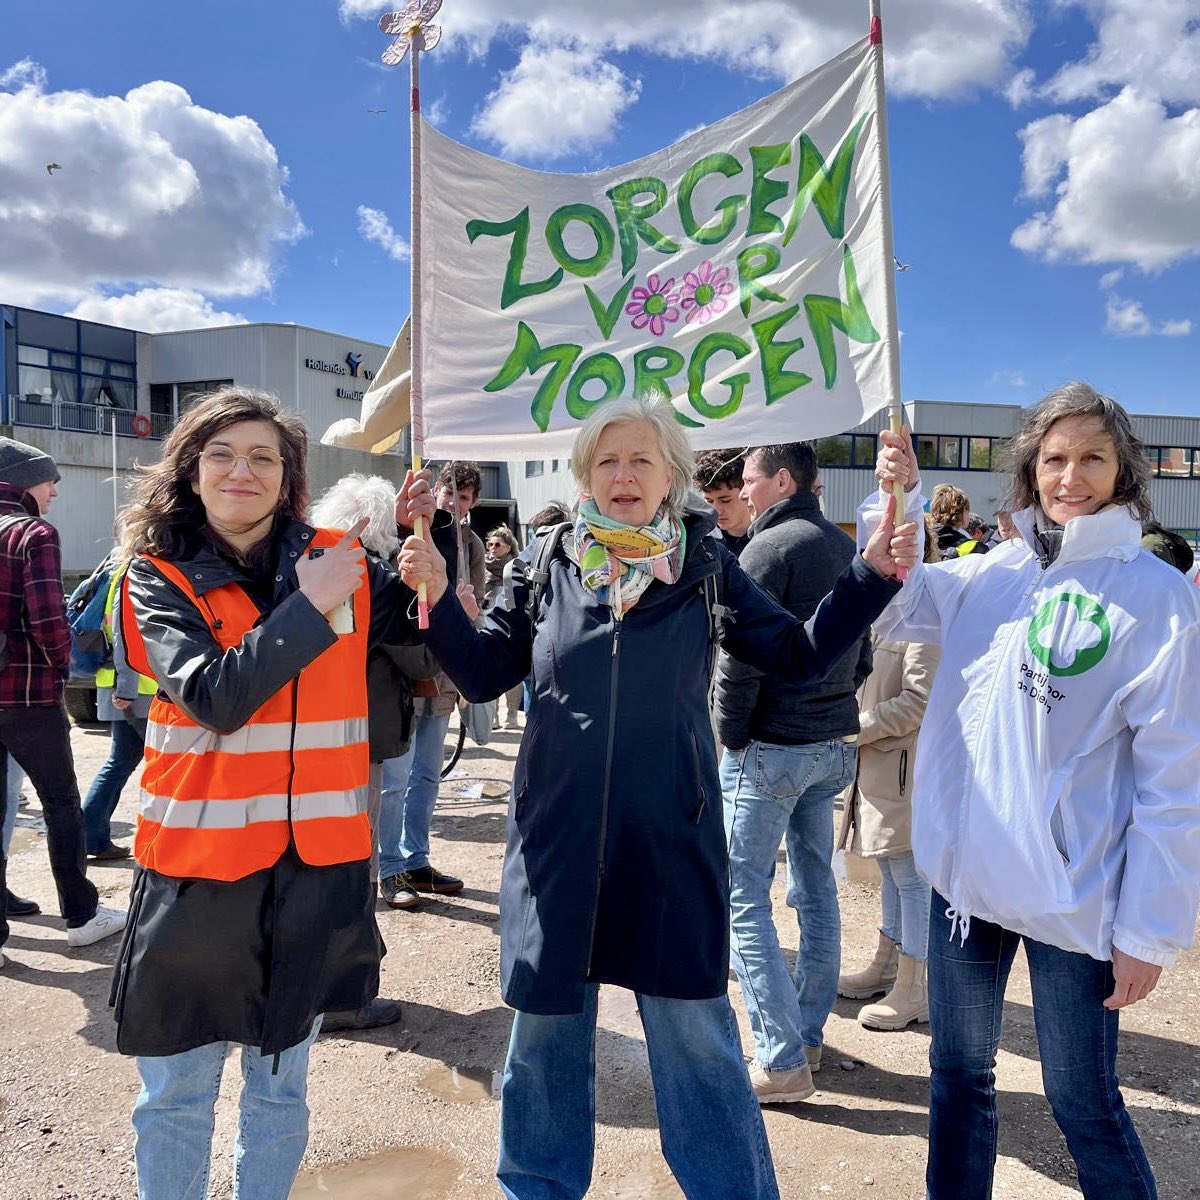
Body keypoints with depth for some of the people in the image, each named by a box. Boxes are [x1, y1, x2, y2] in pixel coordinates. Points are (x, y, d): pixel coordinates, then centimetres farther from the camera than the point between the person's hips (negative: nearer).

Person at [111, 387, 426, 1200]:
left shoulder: (338, 561, 1)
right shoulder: (159, 577, -3)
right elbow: (213, 699, -17)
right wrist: (308, 607, -20)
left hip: (317, 860, 2)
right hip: (197, 860, -1)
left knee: (282, 1083, 18)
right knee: (177, 1094, 12)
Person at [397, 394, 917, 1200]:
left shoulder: (707, 568, 0)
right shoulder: (548, 566, 2)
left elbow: (800, 654, 4)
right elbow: (482, 675, 4)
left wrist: (873, 575, -5)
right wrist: (438, 595, -10)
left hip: (671, 837, -1)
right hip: (559, 836, 2)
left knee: (694, 1030, 7)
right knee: (548, 1024, 16)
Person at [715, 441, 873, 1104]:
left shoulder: (769, 548, -14)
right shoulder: (847, 548, 11)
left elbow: (741, 658, -18)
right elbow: (861, 655, 15)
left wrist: (728, 738, -8)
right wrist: (831, 712, 16)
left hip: (770, 748, -8)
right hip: (836, 746, 9)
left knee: (742, 898, -1)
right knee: (816, 891, 15)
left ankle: (783, 1061, 1)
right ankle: (808, 1037, 27)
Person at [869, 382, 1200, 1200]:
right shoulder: (991, 574, 4)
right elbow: (882, 611, 10)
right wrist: (895, 501, -3)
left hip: (1073, 896, -4)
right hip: (966, 875, 5)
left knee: (1083, 1102, 9)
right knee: (959, 1073, 20)